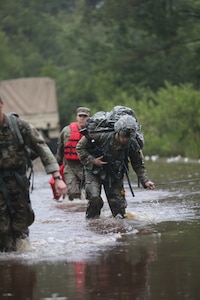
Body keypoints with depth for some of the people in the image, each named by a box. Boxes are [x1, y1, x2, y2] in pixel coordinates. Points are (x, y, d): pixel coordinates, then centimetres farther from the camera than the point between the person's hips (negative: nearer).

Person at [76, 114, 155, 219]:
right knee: (94, 198, -23)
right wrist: (92, 161, -20)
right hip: (94, 173, -3)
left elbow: (138, 165, -1)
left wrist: (145, 181, -14)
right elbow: (80, 147, -11)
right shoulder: (101, 137, -25)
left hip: (114, 176, 3)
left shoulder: (132, 146, -15)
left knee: (119, 204, -1)